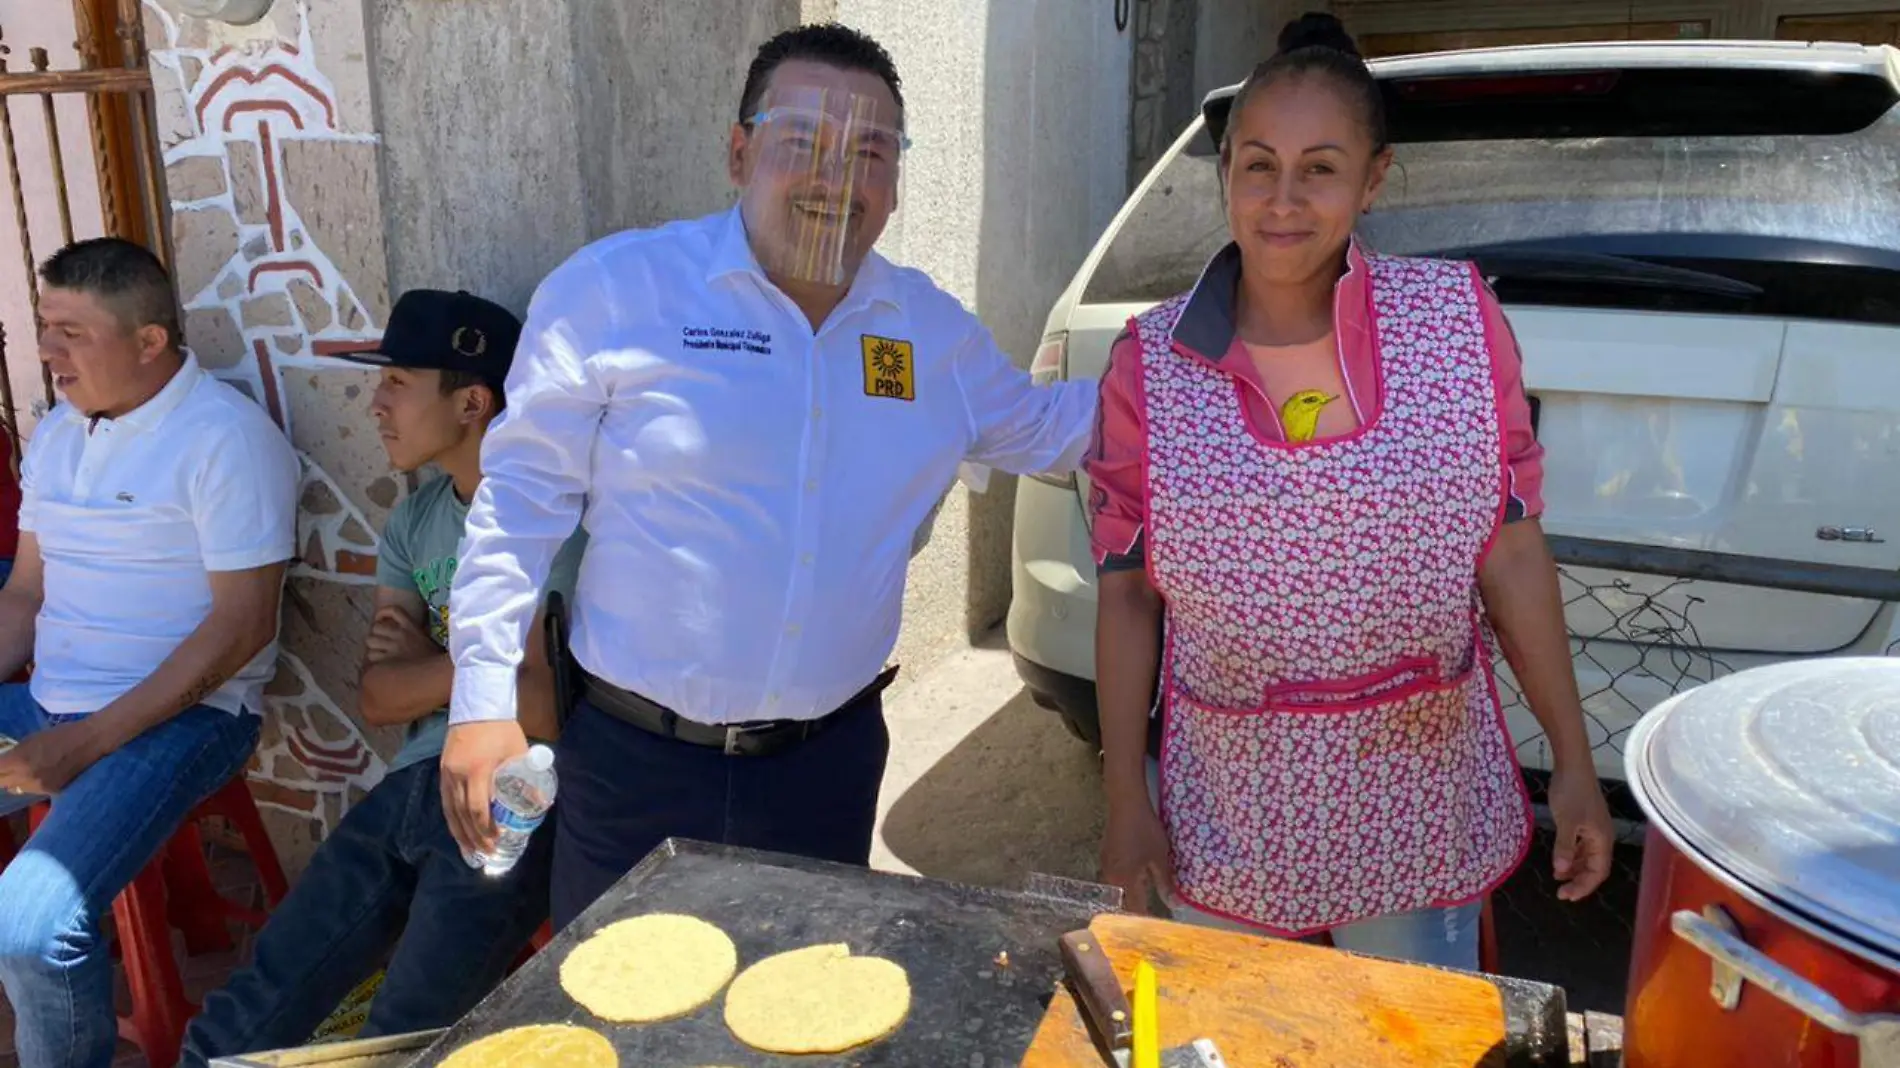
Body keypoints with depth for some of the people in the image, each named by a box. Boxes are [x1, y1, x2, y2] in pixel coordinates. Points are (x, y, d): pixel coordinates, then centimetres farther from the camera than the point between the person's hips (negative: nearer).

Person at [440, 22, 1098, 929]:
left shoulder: (934, 328, 3)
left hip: (832, 758, 4)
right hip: (636, 761, -3)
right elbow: (524, 497, -7)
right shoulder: (615, 289, -10)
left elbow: (1043, 432, 17)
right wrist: (485, 701, -8)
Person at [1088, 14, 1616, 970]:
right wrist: (1126, 802, -1)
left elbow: (1511, 555, -2)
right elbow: (1127, 596, -2)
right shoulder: (1150, 361, -8)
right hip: (1228, 822, 0)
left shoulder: (1458, 320, -7)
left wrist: (1573, 765, 1)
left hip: (1421, 817, 0)